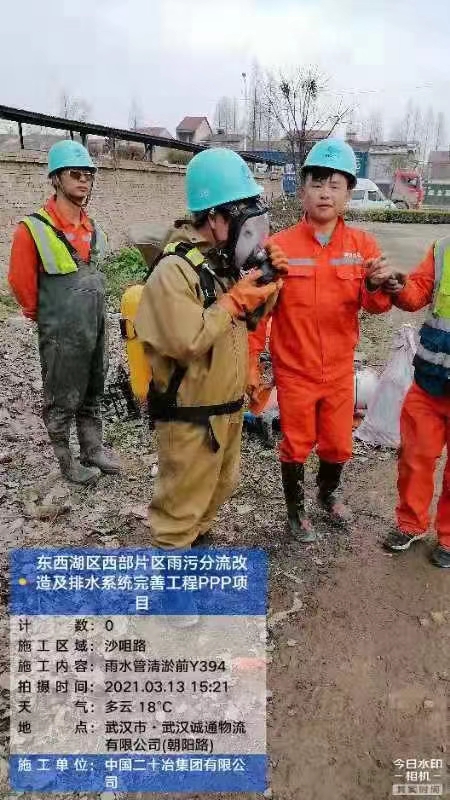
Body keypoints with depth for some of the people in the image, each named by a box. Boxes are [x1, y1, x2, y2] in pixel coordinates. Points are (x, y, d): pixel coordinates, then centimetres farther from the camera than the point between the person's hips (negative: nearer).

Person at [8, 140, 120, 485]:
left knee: (92, 396, 19)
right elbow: (21, 283, -7)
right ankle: (67, 461, 24)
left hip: (96, 329, 6)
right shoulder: (33, 230, -16)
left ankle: (93, 450, 35)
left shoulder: (92, 228, 6)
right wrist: (43, 314, 5)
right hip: (62, 336, -6)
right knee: (62, 402, 8)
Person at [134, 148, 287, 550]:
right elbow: (186, 341, -30)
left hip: (227, 405, 9)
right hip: (190, 414, -9)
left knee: (220, 484, 27)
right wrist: (234, 301, -23)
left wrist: (270, 279, -4)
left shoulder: (226, 259, 6)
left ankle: (197, 538, 51)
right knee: (181, 499, 7)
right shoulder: (174, 270, -22)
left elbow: (252, 316, 13)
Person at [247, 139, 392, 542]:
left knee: (338, 444, 19)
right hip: (294, 371, -3)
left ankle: (329, 493, 49)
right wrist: (251, 365, -7)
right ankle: (296, 508, 37)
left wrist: (377, 286, -33)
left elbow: (375, 305, -10)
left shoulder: (363, 244, -3)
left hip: (340, 370, 3)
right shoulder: (279, 245, -11)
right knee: (296, 446, 12)